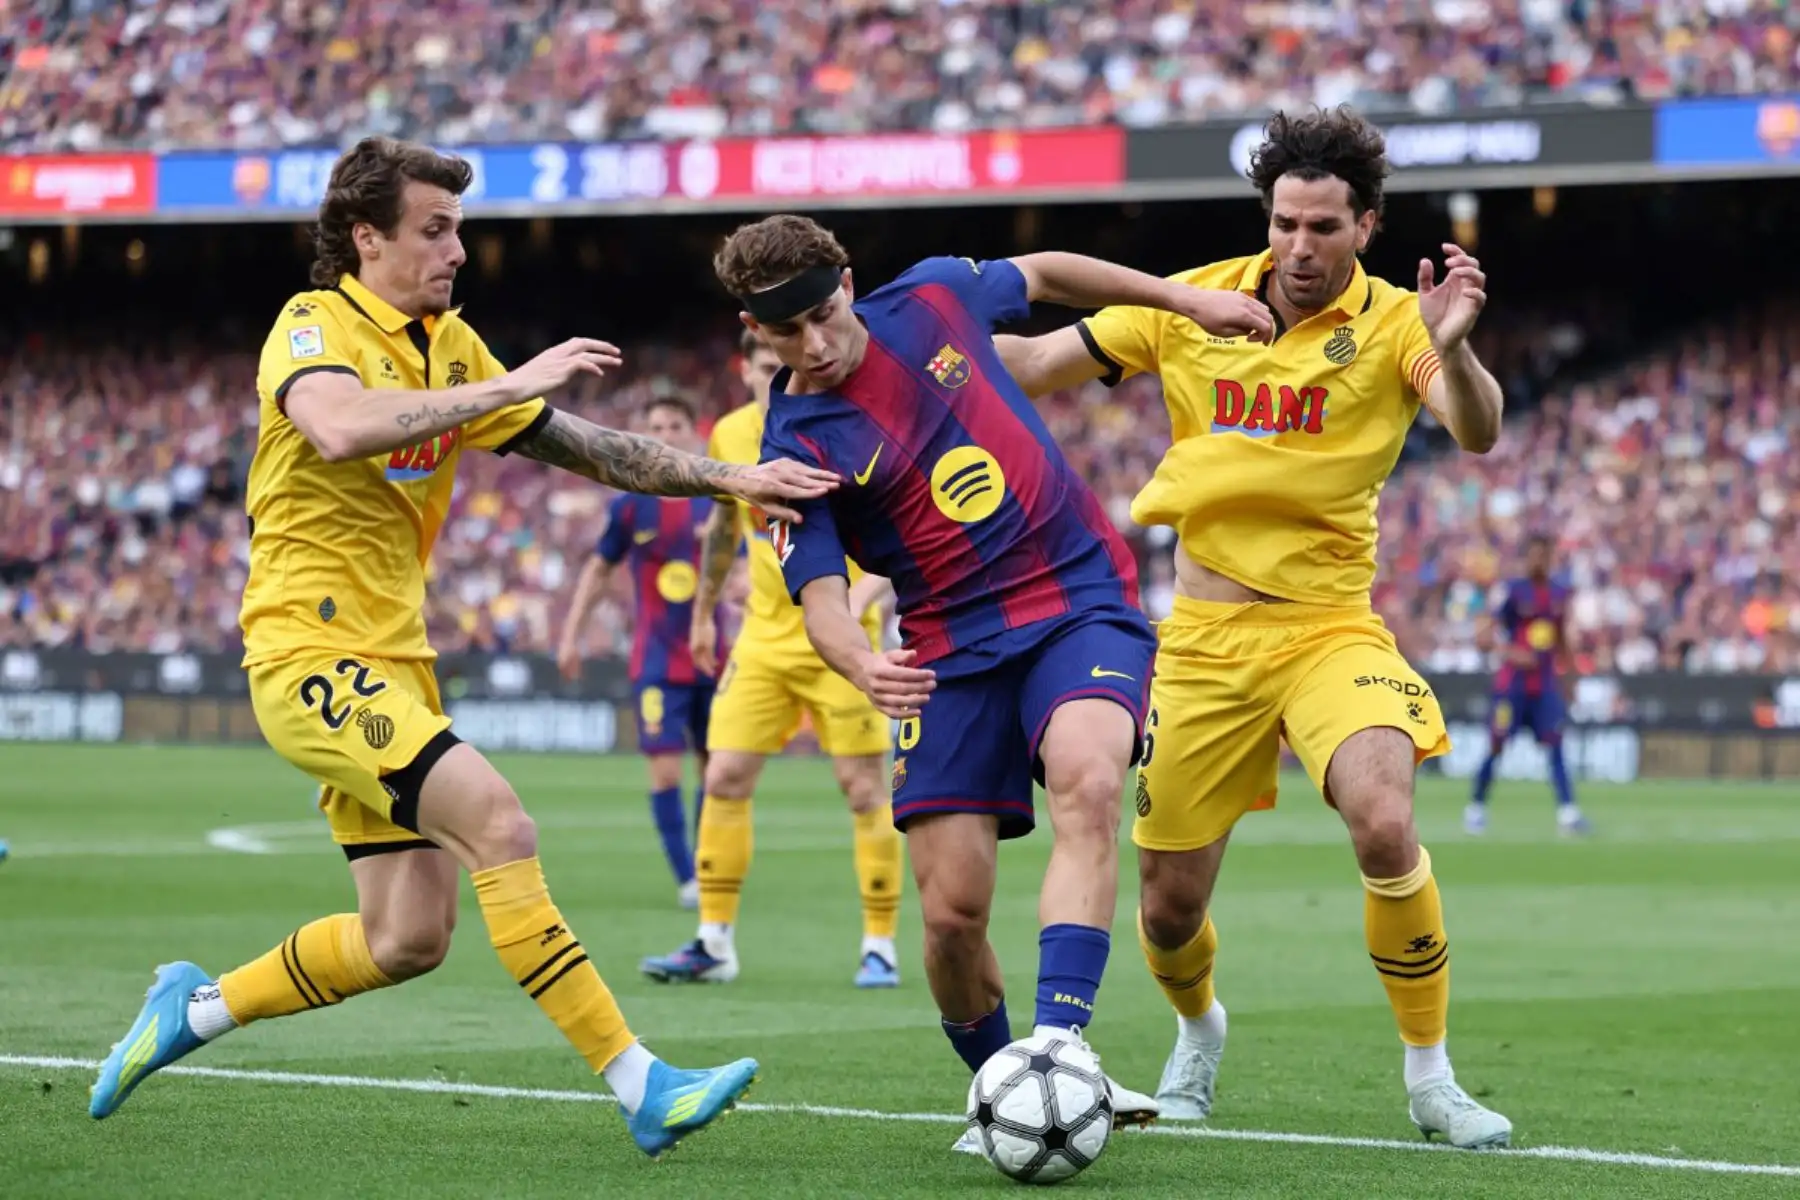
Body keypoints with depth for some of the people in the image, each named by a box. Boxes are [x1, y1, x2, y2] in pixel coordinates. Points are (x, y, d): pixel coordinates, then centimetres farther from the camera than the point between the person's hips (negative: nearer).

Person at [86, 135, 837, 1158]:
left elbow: (582, 447, 17)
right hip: (312, 653, -9)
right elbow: (339, 429, -34)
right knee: (498, 824, -23)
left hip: (391, 668, 9)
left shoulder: (449, 346, 13)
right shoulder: (315, 327, -11)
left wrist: (727, 478, 8)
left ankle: (198, 1007, 24)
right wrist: (508, 385, -30)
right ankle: (640, 1086, -23)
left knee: (409, 939, 6)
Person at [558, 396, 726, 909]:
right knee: (665, 768, -12)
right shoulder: (631, 506, 0)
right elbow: (598, 570, 12)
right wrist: (570, 635, 9)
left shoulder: (718, 502, -1)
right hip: (657, 660, -1)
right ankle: (685, 880, -8)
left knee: (714, 768, 8)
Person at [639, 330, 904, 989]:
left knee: (864, 790, -4)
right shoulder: (730, 435, 3)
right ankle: (714, 944, 5)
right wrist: (703, 612, 26)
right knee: (724, 778, -2)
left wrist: (858, 596, -34)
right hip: (765, 638, 5)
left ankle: (880, 948, 6)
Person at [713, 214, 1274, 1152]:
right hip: (952, 648, -1)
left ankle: (1060, 1040, -38)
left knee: (1087, 784, -30)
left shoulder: (931, 298, 1)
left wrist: (1186, 299, 20)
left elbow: (1041, 275, 22)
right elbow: (820, 593, -15)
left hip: (1083, 603, 1)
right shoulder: (795, 445, -7)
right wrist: (863, 667, -38)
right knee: (951, 911, -8)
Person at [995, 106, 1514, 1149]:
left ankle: (1432, 1079, -8)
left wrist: (1451, 349, -47)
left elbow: (1477, 431, -26)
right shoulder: (1195, 303, 0)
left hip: (1328, 625, -2)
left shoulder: (1392, 325, -8)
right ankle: (1199, 1030, 42)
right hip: (1203, 634, 3)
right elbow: (1040, 365, 8)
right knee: (1169, 905, 5)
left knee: (1387, 829, -27)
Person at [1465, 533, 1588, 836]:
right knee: (1496, 745, 0)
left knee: (1554, 743, -6)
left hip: (1545, 684, 4)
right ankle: (1475, 807, 14)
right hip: (1512, 682, -4)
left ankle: (1567, 811, -14)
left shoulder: (1559, 592, 9)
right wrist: (1511, 652, -26)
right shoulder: (1513, 590, -8)